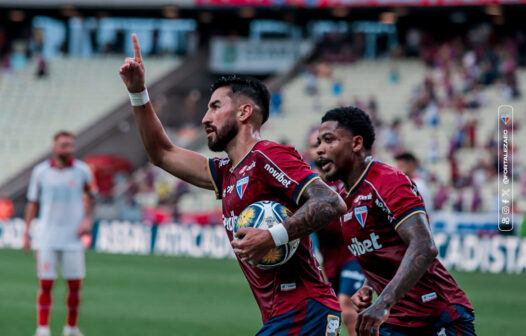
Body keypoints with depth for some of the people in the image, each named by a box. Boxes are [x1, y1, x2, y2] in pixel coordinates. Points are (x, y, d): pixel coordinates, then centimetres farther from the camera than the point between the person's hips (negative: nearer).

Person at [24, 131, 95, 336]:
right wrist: (26, 233, 4)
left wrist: (87, 219, 2)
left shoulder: (82, 170, 0)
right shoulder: (40, 171, 1)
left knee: (75, 285, 2)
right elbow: (33, 203, 8)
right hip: (47, 238, -1)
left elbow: (89, 194, 16)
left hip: (73, 238, 1)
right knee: (46, 284, -5)